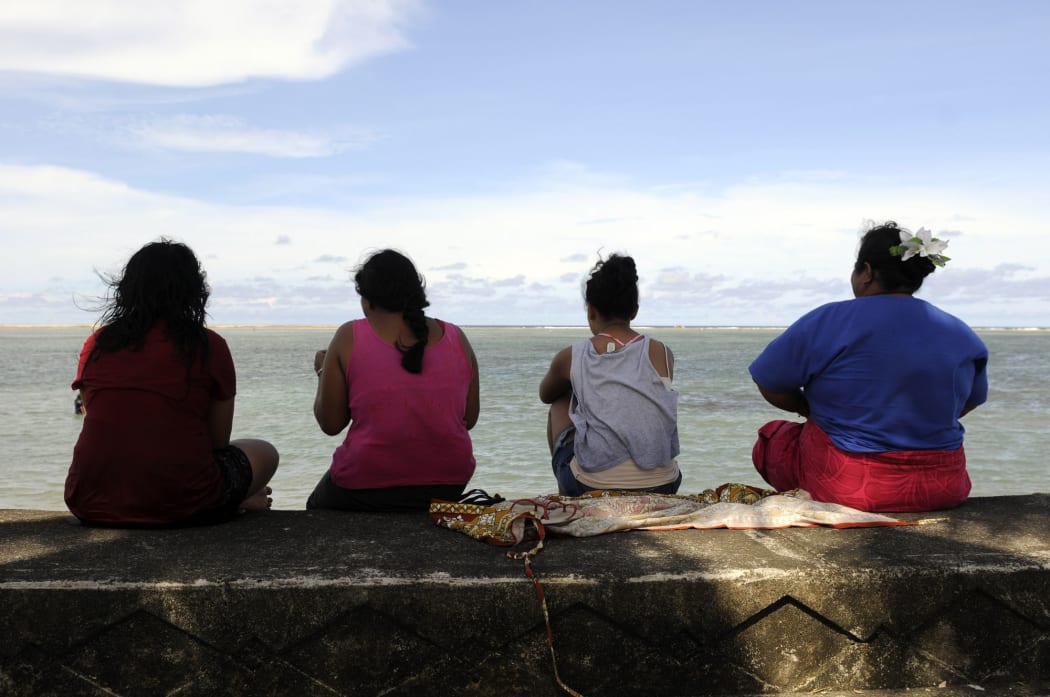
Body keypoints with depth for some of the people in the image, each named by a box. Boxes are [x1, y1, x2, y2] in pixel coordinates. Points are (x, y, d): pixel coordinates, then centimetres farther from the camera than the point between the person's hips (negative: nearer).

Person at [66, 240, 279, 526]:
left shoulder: (96, 344, 6)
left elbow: (101, 427, 15)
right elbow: (218, 442, 3)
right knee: (264, 453, 24)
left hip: (93, 506, 4)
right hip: (181, 508, -4)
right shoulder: (209, 346, -4)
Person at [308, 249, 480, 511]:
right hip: (447, 489, 4)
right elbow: (469, 419, 6)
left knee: (316, 510, 28)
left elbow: (330, 424, -4)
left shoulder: (349, 337, -7)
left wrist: (324, 372, 13)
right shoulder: (456, 338, 0)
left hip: (365, 492, -3)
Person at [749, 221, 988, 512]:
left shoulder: (827, 323, -13)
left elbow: (771, 387, -6)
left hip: (845, 487, -4)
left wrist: (813, 409, 11)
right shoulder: (961, 335, 1)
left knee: (773, 435, 21)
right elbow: (967, 403, 16)